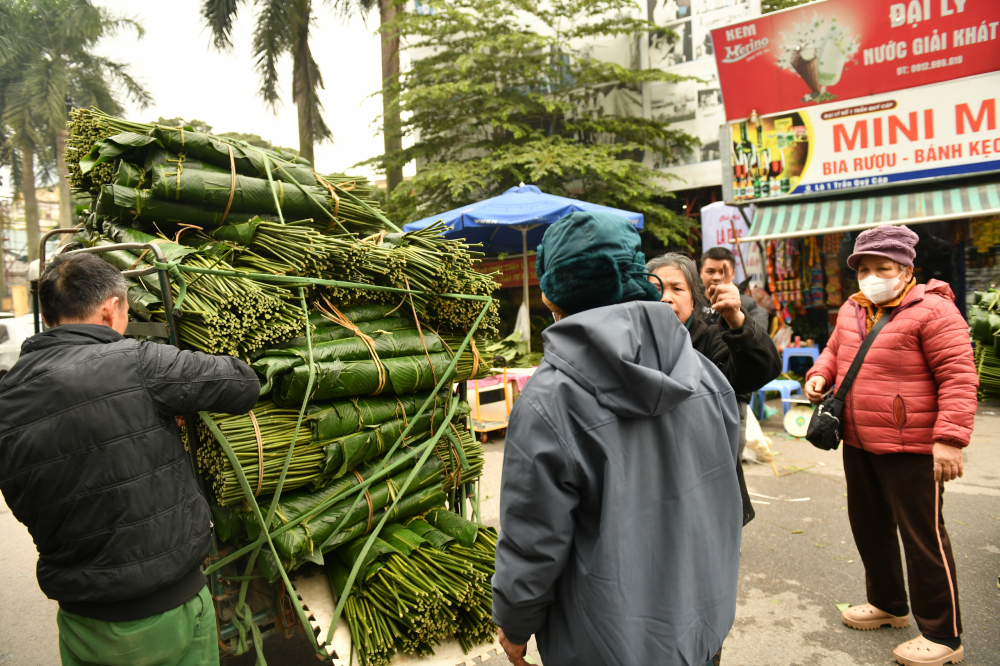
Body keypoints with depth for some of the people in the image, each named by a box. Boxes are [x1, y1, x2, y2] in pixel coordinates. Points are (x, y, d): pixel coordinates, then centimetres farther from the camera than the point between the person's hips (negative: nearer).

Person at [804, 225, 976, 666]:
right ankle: (888, 604, 40)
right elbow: (834, 350, 24)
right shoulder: (851, 310, 9)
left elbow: (958, 376, -18)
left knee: (922, 536, 2)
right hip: (858, 445, 8)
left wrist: (950, 437, -23)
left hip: (909, 449, -8)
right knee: (868, 525, 20)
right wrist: (821, 374, 3)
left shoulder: (932, 310, -14)